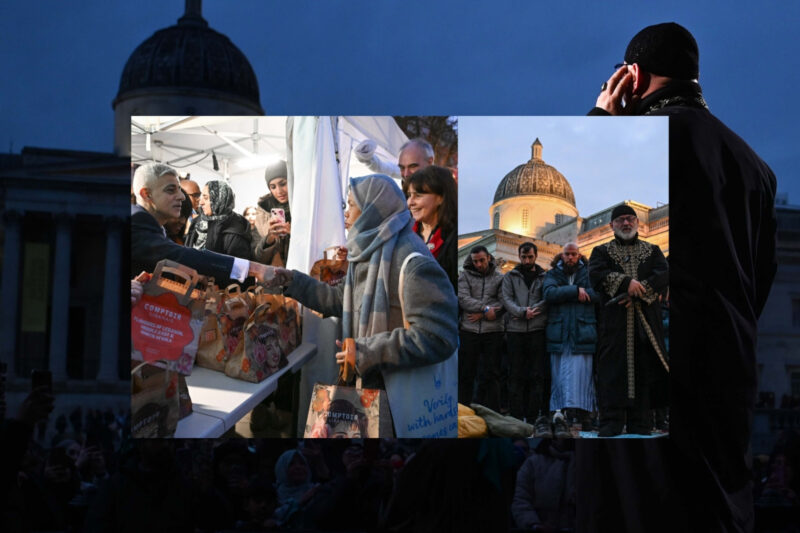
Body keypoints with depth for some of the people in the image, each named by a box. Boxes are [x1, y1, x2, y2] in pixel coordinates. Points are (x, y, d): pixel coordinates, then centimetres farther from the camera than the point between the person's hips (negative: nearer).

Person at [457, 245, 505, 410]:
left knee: (491, 374, 2)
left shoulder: (499, 278, 8)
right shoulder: (465, 276, 8)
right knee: (465, 373, 3)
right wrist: (485, 309, -16)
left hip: (493, 331, 0)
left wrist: (482, 315, -12)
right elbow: (463, 299, -6)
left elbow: (504, 302, -3)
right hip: (469, 330, 0)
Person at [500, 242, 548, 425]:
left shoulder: (544, 277, 12)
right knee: (516, 375, 1)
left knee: (537, 375, -1)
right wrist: (522, 312, -15)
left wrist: (531, 311, -14)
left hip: (537, 330, 0)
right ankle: (516, 415, 3)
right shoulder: (510, 277, 13)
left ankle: (533, 415, 3)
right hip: (515, 330, 0)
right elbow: (506, 298, 0)